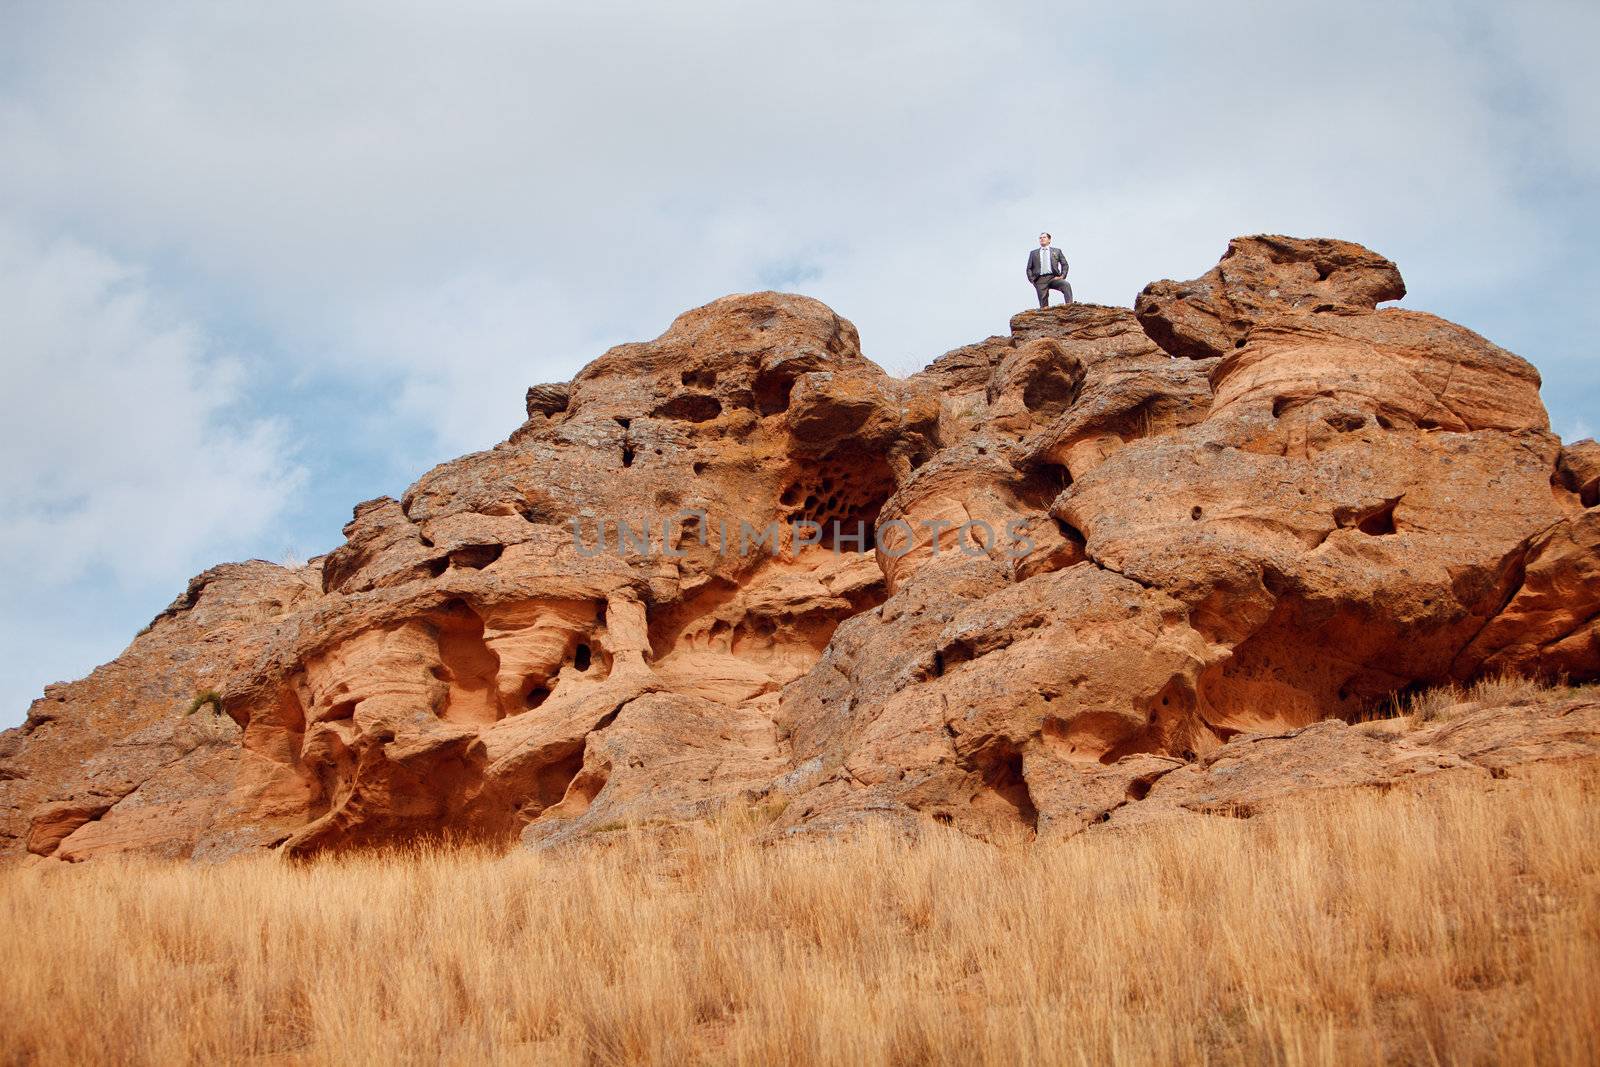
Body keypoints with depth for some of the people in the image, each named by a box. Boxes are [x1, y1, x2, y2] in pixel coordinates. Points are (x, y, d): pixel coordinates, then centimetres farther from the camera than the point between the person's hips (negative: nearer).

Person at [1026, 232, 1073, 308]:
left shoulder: (1056, 251, 17)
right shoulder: (1033, 253, 19)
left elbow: (1064, 264, 14)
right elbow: (1029, 268, 17)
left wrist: (1062, 276, -3)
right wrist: (1032, 280, 2)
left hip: (1053, 277, -1)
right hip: (1040, 280, 1)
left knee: (1066, 285, -30)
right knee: (1043, 304, -9)